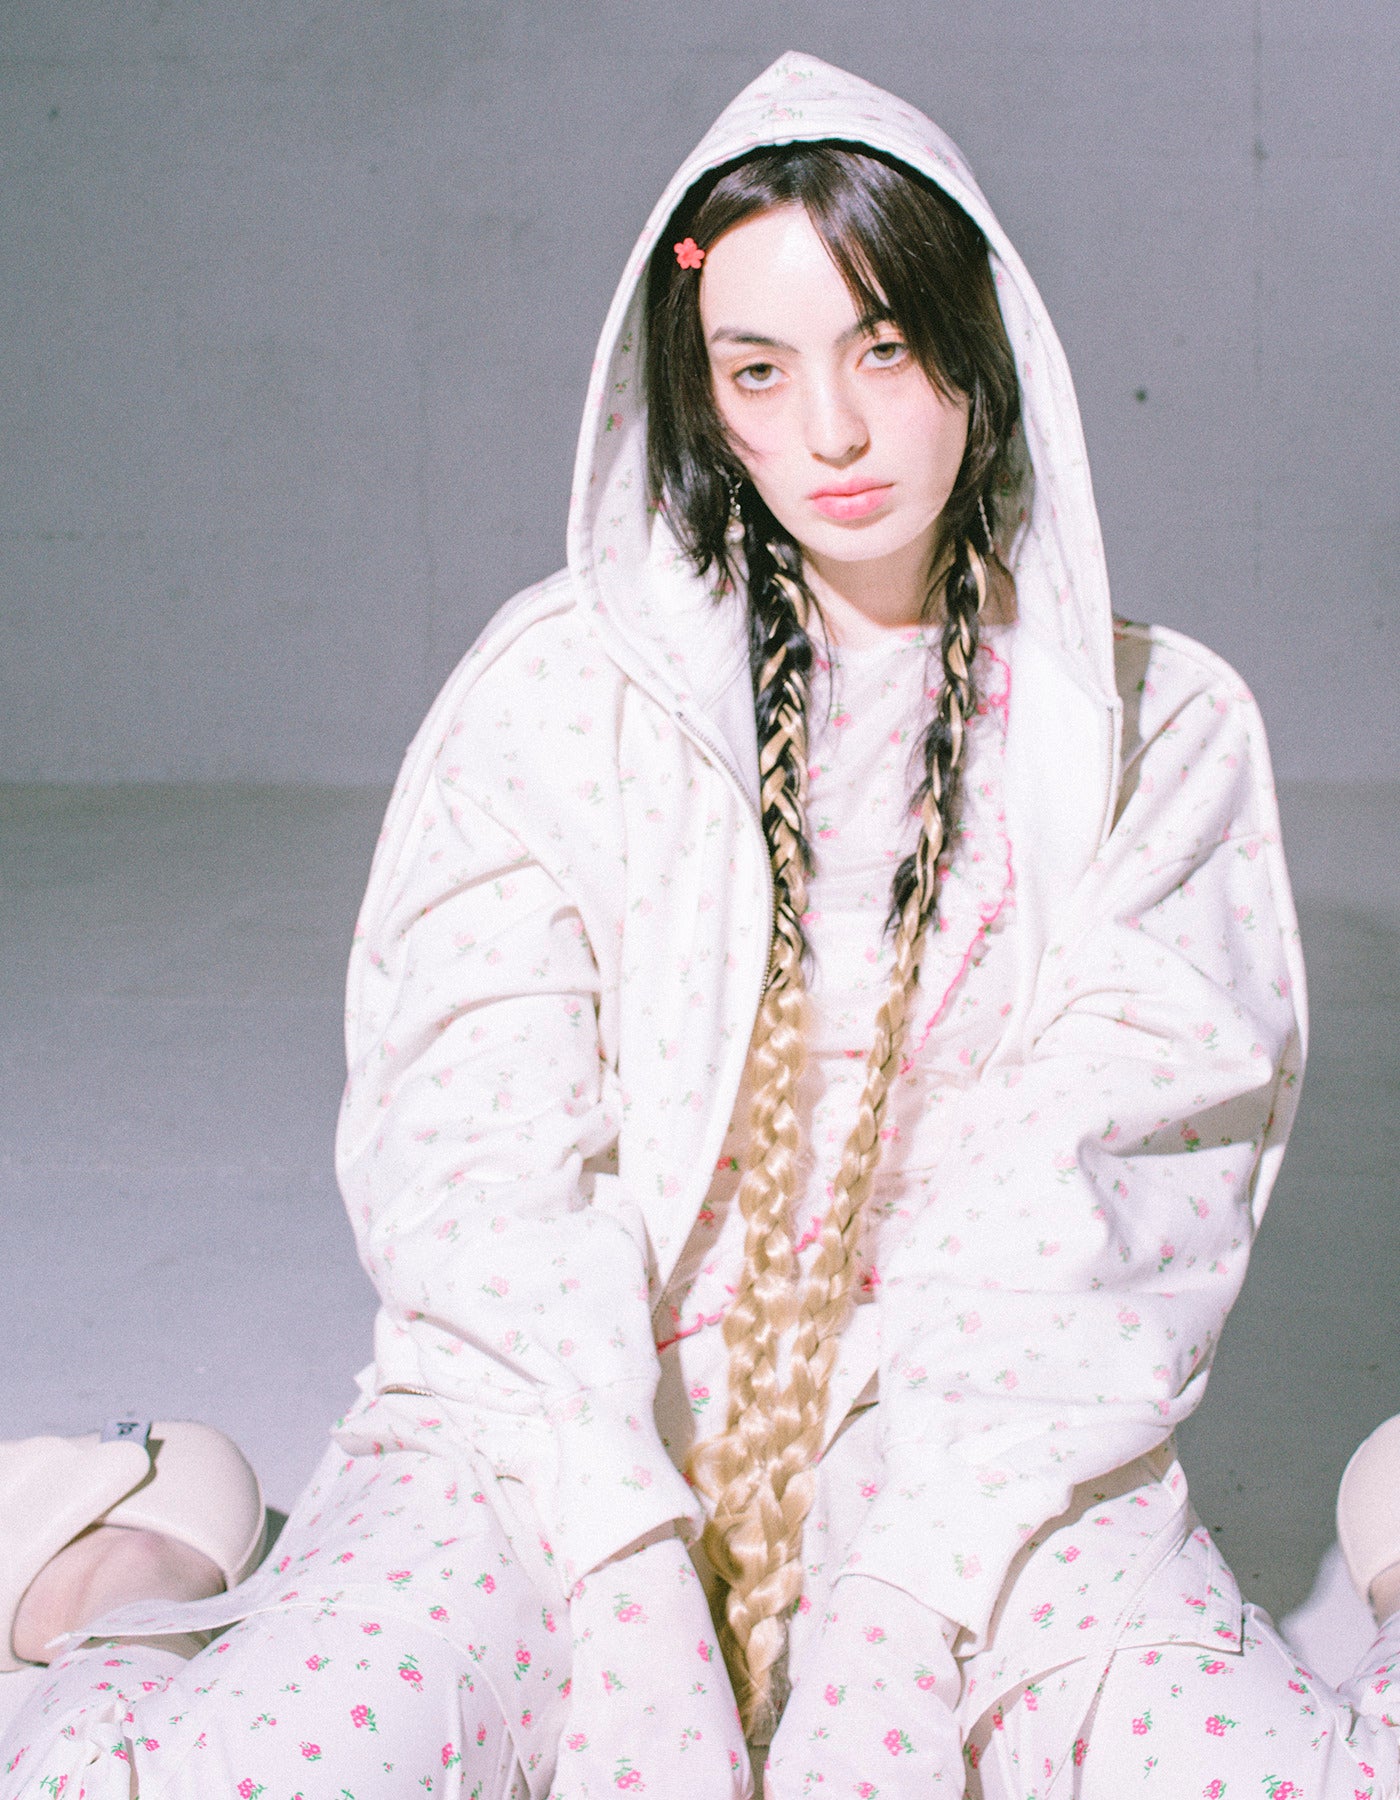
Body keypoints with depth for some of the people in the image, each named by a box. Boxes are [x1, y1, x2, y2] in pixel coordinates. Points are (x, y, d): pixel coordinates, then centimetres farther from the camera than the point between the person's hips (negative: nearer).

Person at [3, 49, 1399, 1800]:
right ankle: (160, 1586, 4)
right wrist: (625, 1560, -16)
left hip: (986, 1456, 0)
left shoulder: (1158, 725, 8)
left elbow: (1108, 1179, -3)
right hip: (566, 1425, 1)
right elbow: (476, 1145, -3)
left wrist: (907, 1588, -16)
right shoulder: (562, 681, 7)